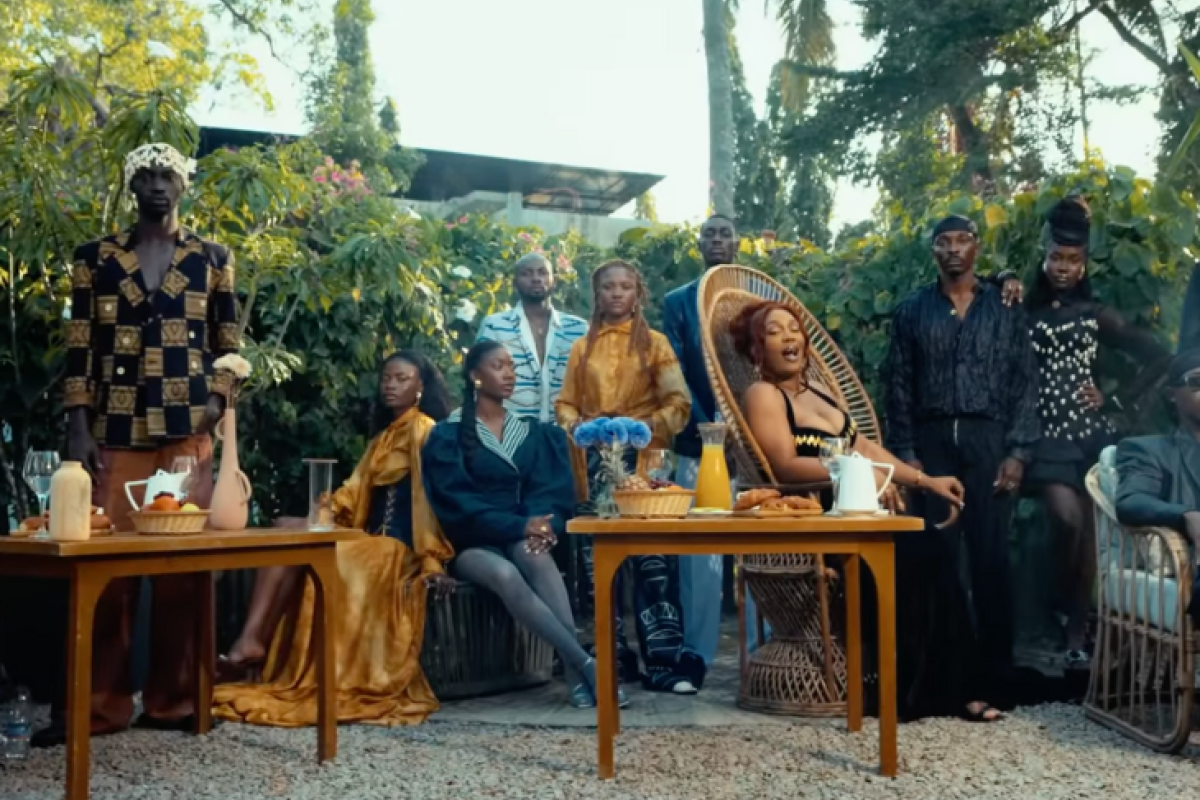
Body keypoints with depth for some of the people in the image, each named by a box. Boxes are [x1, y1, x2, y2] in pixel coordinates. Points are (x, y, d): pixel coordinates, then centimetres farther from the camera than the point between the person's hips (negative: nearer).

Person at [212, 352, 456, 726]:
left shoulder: (423, 429, -4)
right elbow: (355, 492, 17)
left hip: (396, 548, -9)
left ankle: (253, 642, -19)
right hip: (370, 541, 9)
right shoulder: (385, 435, 26)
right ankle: (253, 641, -25)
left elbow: (430, 497, -14)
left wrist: (432, 559, -21)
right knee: (285, 527, -11)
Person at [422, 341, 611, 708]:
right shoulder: (448, 435, 1)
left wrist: (542, 523, -21)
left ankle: (575, 676, -44)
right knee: (505, 574, -38)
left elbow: (552, 489, 4)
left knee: (535, 556, -35)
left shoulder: (535, 433, 15)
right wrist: (519, 525, -24)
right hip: (472, 543, -2)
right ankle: (586, 664, -42)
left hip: (523, 536, 3)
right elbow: (456, 502, -11)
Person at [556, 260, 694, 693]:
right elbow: (565, 403, 14)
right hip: (597, 460, 3)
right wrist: (578, 426, -7)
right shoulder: (582, 348, 16)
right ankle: (614, 653, 15)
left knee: (653, 559, -10)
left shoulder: (654, 343, 7)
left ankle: (661, 661, -10)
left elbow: (679, 402, 0)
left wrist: (647, 427, -16)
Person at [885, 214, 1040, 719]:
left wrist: (1018, 452, -6)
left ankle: (991, 676, 4)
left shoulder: (1005, 308, 8)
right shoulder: (912, 311, 10)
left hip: (989, 441, -1)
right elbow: (898, 387, 6)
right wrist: (904, 453, -3)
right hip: (931, 442, 1)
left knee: (990, 558, -2)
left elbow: (1026, 385, 4)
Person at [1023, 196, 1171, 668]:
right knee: (1066, 519, -20)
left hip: (1090, 433, 2)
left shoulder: (1097, 316, 9)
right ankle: (1066, 604, 5)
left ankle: (1077, 634, 11)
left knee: (1087, 530, 3)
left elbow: (1160, 358, 9)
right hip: (1046, 435, -2)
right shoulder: (1024, 313, 5)